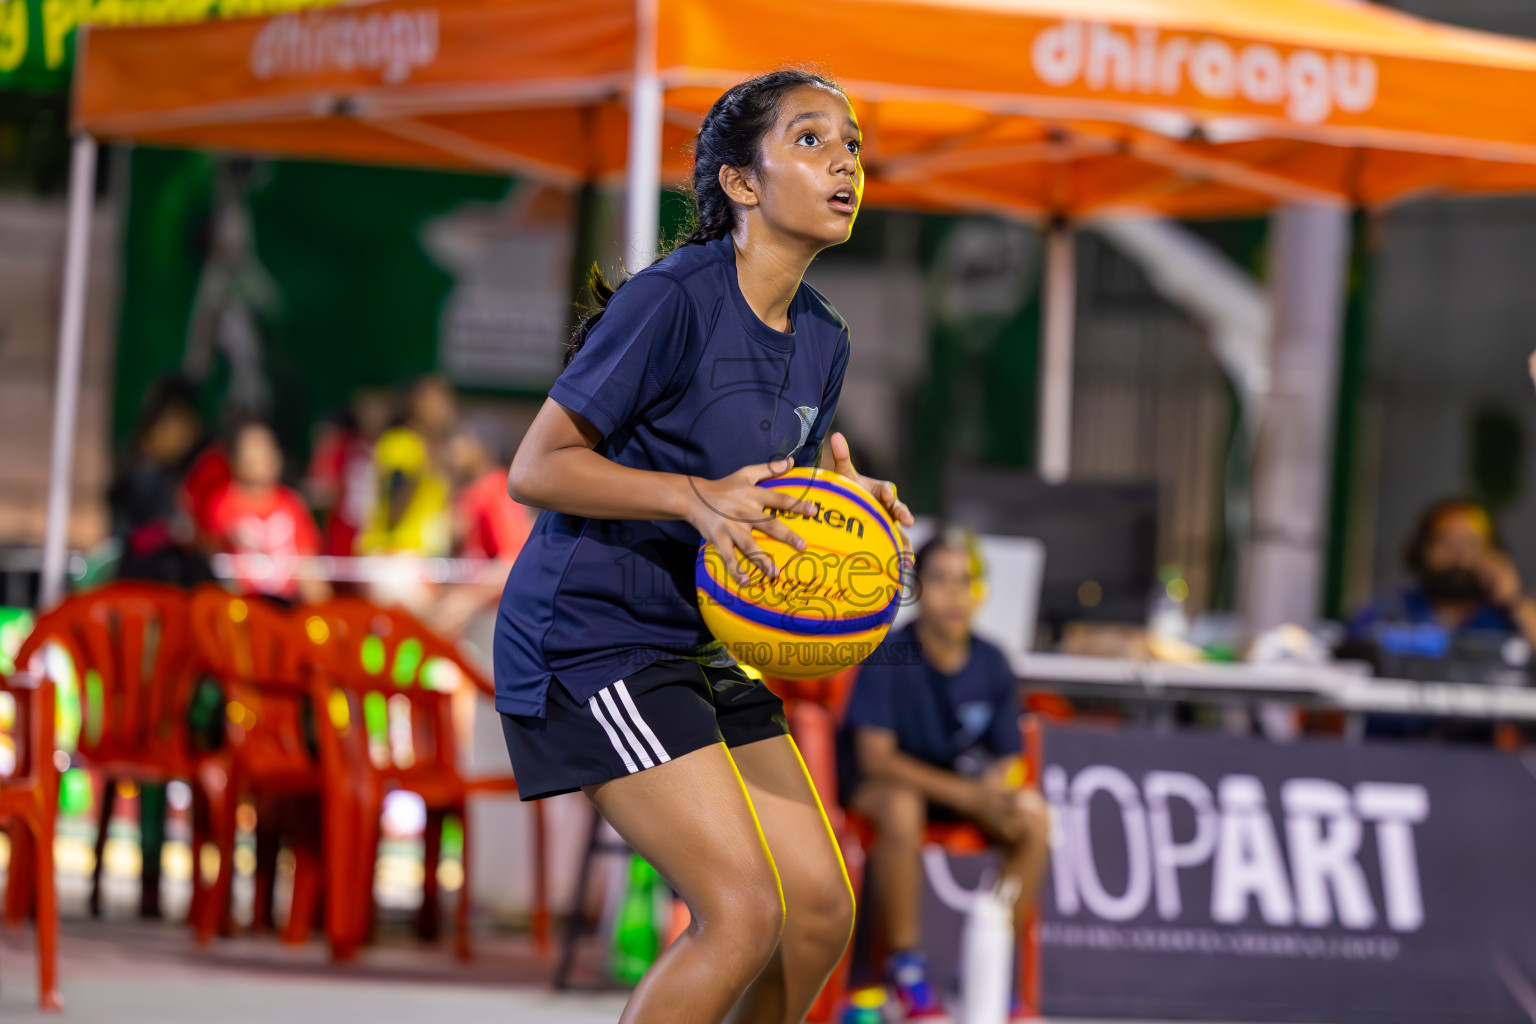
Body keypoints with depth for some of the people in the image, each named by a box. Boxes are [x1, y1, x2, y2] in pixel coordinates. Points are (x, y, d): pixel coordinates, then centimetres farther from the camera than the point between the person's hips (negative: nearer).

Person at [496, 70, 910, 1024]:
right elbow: (536, 469, -17)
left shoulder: (822, 338, 8)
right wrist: (699, 497, -29)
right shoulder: (674, 300, -17)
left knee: (821, 908, 3)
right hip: (591, 634, -9)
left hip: (706, 648, 9)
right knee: (746, 911, -18)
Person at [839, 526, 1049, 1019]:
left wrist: (993, 791, -26)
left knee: (1032, 813, -20)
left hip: (960, 775, 5)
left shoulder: (991, 664, -7)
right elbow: (876, 756, -25)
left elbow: (1006, 761, 0)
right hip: (877, 780, -5)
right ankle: (903, 963, -22)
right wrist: (966, 795, -34)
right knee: (901, 807, -38)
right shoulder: (888, 654, -20)